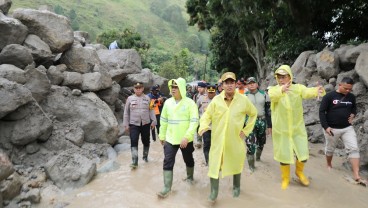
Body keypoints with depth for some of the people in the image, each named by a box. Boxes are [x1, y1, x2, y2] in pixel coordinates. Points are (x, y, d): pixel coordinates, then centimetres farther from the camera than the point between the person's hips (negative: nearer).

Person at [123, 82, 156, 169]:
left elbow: (151, 110, 6)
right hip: (133, 124, -1)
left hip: (145, 124, 1)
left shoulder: (147, 98, 4)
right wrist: (126, 124, 2)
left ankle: (145, 156, 34)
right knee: (133, 142, -10)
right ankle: (134, 161, -8)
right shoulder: (130, 98, 3)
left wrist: (153, 121, 0)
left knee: (146, 141, 12)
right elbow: (126, 112, 5)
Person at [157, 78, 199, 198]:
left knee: (188, 160, 17)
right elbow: (164, 120, 9)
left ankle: (190, 177, 44)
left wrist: (186, 137, -24)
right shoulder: (168, 102, 2)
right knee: (168, 162, -2)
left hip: (186, 139, -3)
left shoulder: (190, 103, -12)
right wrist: (162, 136, 12)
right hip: (170, 138, 3)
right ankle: (167, 188, 9)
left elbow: (194, 122, -16)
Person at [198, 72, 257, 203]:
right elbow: (207, 115, -3)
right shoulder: (216, 100, -7)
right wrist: (204, 126, -23)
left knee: (236, 164, 19)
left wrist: (246, 130, 3)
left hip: (235, 140, 1)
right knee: (214, 164, 2)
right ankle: (214, 191, 22)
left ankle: (236, 187, 45)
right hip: (218, 139, -1)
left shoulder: (243, 100, -5)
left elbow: (253, 114, 9)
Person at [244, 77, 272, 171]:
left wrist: (269, 125, 2)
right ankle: (251, 164, 2)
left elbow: (268, 110, 4)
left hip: (262, 121, 3)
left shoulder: (264, 94, 3)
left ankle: (258, 156, 45)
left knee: (261, 142, 17)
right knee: (250, 144, -12)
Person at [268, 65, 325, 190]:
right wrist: (281, 90, -56)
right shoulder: (273, 89, -8)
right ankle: (285, 178, 34)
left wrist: (317, 91, -49)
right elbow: (272, 95, -33)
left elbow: (308, 92, -26)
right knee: (284, 155, 9)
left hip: (298, 129, 1)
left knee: (303, 154, 7)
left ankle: (299, 172, 40)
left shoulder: (298, 88, -5)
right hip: (281, 130, -1)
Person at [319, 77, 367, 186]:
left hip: (347, 128, 3)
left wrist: (353, 114, -2)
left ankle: (357, 176, -5)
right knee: (330, 149, 13)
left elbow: (354, 107, 22)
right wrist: (325, 126, -18)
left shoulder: (351, 97, 2)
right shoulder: (329, 96, -12)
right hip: (332, 128, -3)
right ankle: (329, 165, 40)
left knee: (354, 149, -7)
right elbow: (321, 111, -11)